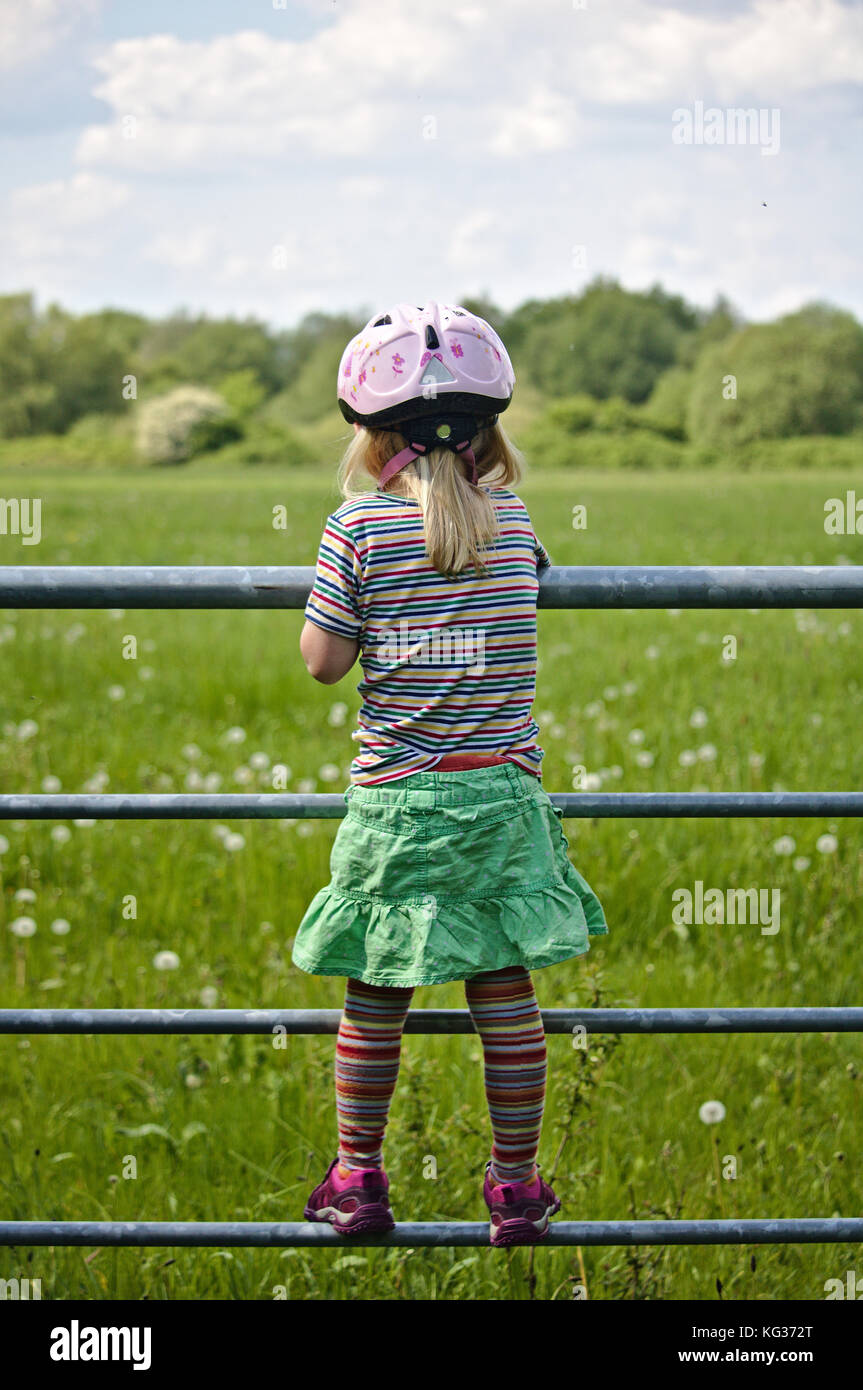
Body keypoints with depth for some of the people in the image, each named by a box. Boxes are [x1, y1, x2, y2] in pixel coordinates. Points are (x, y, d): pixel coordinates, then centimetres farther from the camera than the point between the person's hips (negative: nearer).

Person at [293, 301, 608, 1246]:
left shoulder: (358, 528, -8)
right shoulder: (515, 522, 2)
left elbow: (323, 661, -6)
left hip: (397, 799, -2)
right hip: (503, 792, 2)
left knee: (375, 996, 10)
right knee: (506, 991, 8)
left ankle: (357, 1179, 18)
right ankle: (516, 1186, 14)